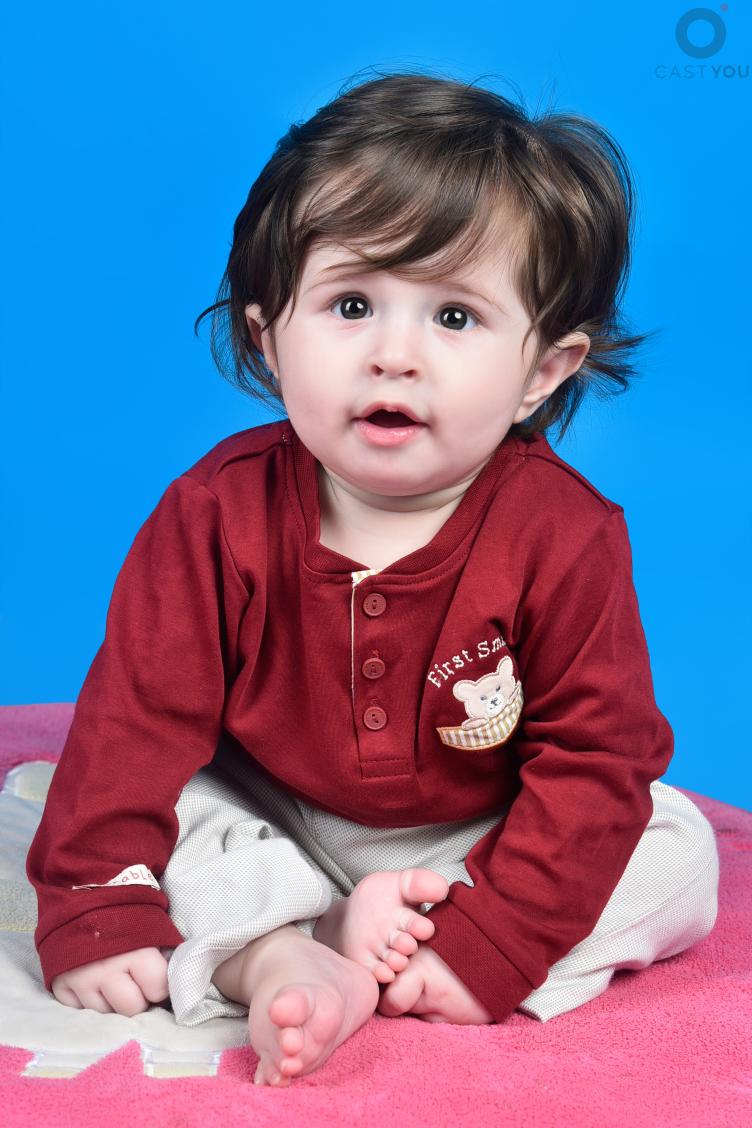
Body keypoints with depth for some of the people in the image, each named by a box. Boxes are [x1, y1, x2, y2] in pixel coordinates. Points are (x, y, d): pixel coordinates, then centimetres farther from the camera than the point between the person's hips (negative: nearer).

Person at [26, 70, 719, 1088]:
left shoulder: (565, 539, -23)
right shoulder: (220, 513, -19)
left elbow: (595, 759, -21)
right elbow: (138, 713, -16)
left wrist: (491, 945, -29)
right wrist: (96, 910, -22)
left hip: (477, 843, 0)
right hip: (272, 830, 1)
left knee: (676, 853, -17)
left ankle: (379, 964, -26)